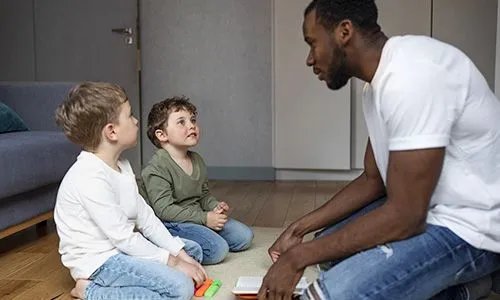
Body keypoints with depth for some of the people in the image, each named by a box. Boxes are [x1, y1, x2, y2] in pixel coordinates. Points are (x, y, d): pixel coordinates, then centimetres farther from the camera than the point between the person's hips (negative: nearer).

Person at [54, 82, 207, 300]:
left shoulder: (121, 166, 6)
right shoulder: (90, 178, -25)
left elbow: (146, 217, 5)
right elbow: (123, 237, -23)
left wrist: (180, 253, -2)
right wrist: (172, 262, -17)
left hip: (122, 248, 10)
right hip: (97, 259, -10)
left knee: (193, 250, 17)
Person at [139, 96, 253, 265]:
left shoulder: (197, 160, 10)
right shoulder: (156, 168, -17)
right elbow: (164, 210, -22)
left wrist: (216, 207, -3)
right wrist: (204, 218, -22)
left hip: (198, 218, 9)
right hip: (169, 224, -9)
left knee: (244, 237, 6)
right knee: (218, 249, -25)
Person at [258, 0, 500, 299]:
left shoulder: (411, 73, -26)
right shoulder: (380, 82, 7)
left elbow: (404, 216, -26)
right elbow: (373, 180, 13)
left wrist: (299, 257, -18)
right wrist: (300, 229, 8)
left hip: (471, 227, -10)